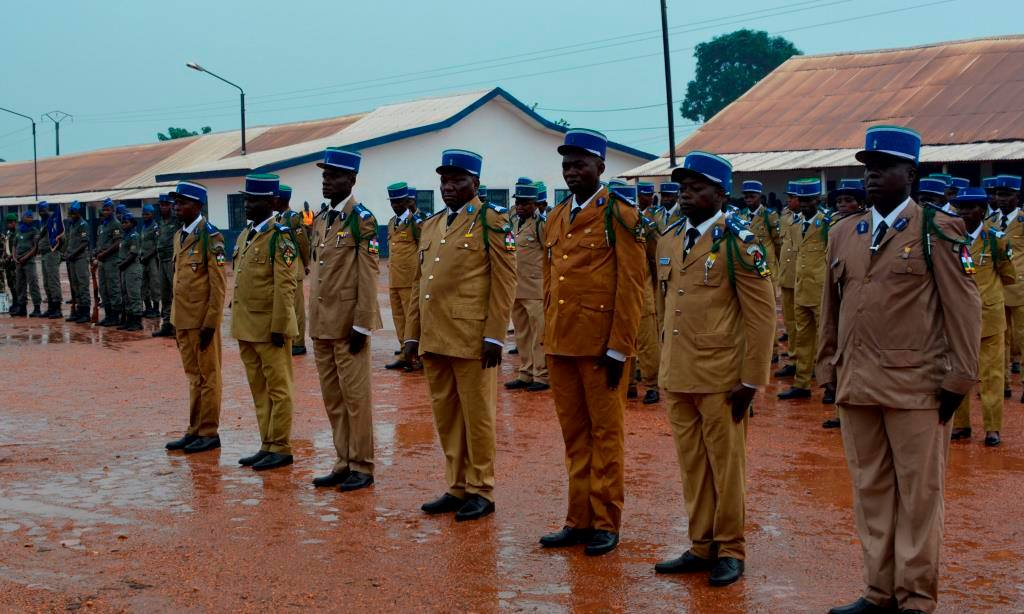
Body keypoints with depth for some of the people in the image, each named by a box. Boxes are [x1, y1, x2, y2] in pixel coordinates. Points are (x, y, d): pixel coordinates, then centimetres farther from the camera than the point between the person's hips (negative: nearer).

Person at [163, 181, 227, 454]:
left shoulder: (210, 236, -11)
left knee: (207, 377, 1)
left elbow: (219, 284, -14)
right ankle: (194, 430, 21)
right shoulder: (179, 236, 14)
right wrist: (175, 320, 16)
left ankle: (209, 433, 8)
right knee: (193, 377, 14)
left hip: (202, 320, -8)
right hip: (183, 319, 8)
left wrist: (210, 322, -18)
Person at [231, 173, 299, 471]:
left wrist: (279, 327, -19)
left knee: (278, 390, 1)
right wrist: (239, 324, 16)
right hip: (247, 328, 8)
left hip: (269, 328, -8)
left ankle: (280, 449, 7)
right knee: (259, 390, 13)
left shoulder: (279, 238, -12)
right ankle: (267, 446, 20)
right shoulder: (245, 236, 14)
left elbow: (285, 287, -17)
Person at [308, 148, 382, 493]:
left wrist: (361, 325, -16)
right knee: (332, 398, 11)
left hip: (347, 324, -7)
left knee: (355, 397, 0)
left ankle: (361, 467, 8)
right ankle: (344, 463, 20)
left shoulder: (361, 220, -9)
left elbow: (368, 277, -13)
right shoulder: (321, 222, 13)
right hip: (322, 324, 8)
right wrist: (314, 321, 14)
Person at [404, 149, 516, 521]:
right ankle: (457, 487, 21)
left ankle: (481, 491, 11)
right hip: (434, 338, 7)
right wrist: (412, 333, 12)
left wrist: (494, 336, -14)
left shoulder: (492, 220, -3)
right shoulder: (430, 226, 17)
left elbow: (505, 281, -8)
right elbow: (419, 284, 18)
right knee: (446, 416, 11)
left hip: (472, 339, -6)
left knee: (477, 415, 1)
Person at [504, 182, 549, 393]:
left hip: (535, 288, -7)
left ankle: (541, 376, 1)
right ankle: (525, 374, 20)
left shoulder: (541, 224, -8)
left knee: (539, 333, -4)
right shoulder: (513, 222, 13)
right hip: (515, 287, 7)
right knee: (522, 334, 12)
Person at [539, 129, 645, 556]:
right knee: (574, 434, 11)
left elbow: (632, 285, -10)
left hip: (601, 344, -6)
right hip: (561, 343, 6)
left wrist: (618, 348, -13)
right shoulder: (556, 219, 14)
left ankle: (606, 523, 11)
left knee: (605, 433, 3)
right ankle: (579, 520, 18)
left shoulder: (620, 215, -6)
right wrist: (549, 337, 13)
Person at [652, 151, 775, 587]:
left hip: (720, 378, -6)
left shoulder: (738, 242, -10)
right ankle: (702, 546, 23)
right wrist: (666, 367, 14)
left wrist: (751, 380, -14)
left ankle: (730, 551, 17)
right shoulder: (672, 239, 11)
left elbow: (761, 315, -11)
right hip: (677, 376, 6)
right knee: (691, 465, 12)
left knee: (725, 465, 5)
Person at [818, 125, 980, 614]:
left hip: (916, 386, -5)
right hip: (856, 385, 5)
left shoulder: (938, 230, -3)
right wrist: (829, 368, 13)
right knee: (871, 490, 11)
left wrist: (958, 380, -7)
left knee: (919, 493, 3)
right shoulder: (843, 234, 11)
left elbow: (964, 309, -4)